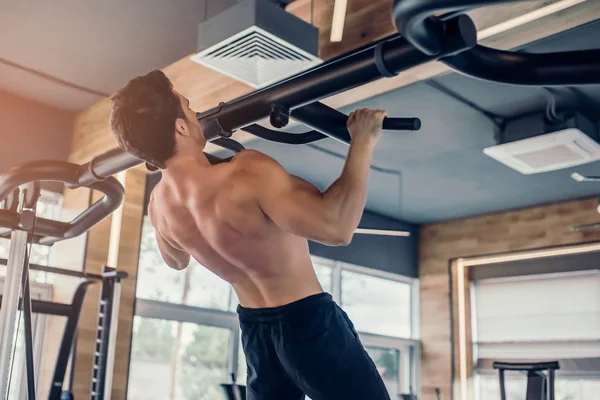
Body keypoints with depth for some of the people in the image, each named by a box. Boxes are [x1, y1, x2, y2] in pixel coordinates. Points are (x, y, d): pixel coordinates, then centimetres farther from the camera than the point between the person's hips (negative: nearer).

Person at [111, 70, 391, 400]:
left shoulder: (159, 205, -3)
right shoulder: (246, 175, -28)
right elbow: (336, 227, -33)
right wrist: (363, 142, -24)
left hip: (254, 330, 7)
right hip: (307, 322, -7)